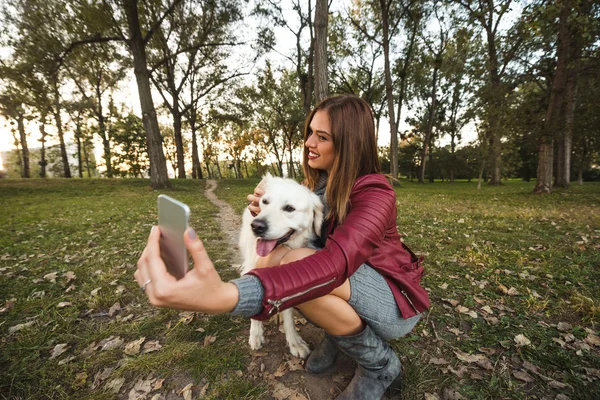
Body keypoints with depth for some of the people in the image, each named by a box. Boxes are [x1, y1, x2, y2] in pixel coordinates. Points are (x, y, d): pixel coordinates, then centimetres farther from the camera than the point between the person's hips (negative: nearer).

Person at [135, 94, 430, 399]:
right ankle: (341, 328, 6)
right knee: (273, 261, -17)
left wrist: (224, 296, -58)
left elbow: (336, 261, -43)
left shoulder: (375, 193, -25)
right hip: (350, 283, 6)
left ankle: (380, 364, -7)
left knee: (293, 264, -33)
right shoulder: (321, 181, -2)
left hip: (395, 300, -5)